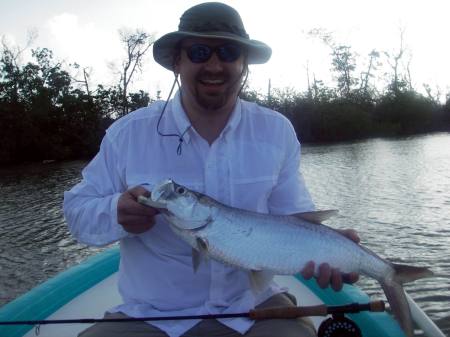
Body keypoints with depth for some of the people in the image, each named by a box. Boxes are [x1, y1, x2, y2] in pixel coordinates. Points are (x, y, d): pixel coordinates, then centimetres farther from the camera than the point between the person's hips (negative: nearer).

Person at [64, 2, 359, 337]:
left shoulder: (277, 131, -3)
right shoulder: (128, 133, -7)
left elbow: (293, 218, -1)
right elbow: (77, 209, -1)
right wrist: (117, 213, -23)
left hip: (253, 308, 2)